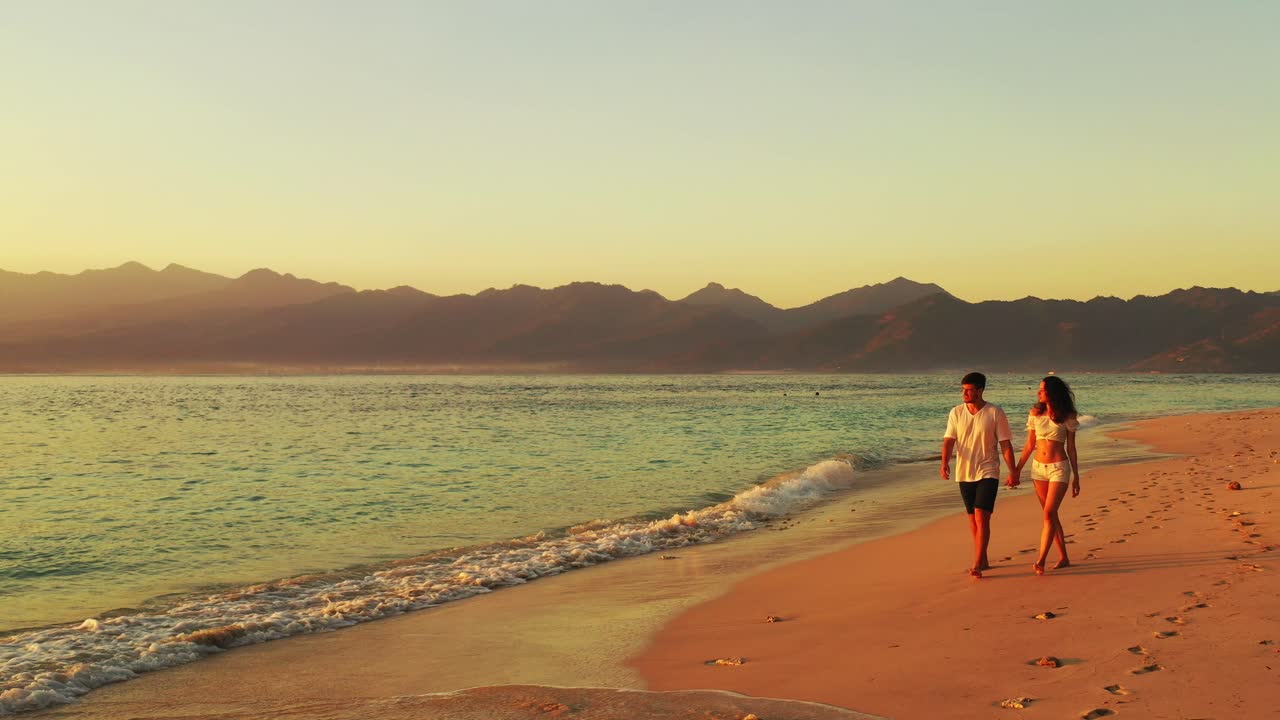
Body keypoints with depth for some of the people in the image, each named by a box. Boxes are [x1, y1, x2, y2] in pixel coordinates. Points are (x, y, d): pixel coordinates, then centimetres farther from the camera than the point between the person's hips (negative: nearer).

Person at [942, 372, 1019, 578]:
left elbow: (1005, 444, -3)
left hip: (987, 473, -4)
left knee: (982, 517, -15)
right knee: (973, 519, 11)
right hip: (964, 474, 4)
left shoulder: (995, 413, -6)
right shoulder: (956, 413, 3)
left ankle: (977, 565, -15)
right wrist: (945, 462, -19)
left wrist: (1013, 472, -5)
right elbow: (949, 440, -2)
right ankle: (983, 560, 24)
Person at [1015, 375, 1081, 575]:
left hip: (1059, 468, -5)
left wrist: (1076, 477, 2)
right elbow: (1029, 445, 11)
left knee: (1049, 514, -12)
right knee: (1051, 515, 10)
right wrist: (1017, 470, 8)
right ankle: (1064, 558, 20)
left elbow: (1071, 448, 1)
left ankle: (1041, 560, -14)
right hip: (1038, 468, 5)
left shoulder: (1066, 417, -5)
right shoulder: (1035, 413, 6)